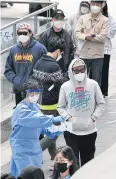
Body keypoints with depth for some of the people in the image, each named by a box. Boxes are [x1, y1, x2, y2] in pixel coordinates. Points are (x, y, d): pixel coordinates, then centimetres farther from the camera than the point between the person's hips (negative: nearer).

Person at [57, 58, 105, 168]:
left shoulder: (93, 84, -3)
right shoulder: (65, 87, -3)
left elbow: (101, 104, 4)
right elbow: (61, 107, 6)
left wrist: (93, 118, -7)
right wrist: (68, 118, -10)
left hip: (89, 130, 1)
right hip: (71, 130, -1)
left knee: (88, 159, 11)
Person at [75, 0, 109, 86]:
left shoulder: (105, 20, -4)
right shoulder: (83, 18, 4)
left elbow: (103, 37, -13)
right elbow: (77, 33, -3)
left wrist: (89, 37, -12)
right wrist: (86, 37, -21)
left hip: (97, 56, -2)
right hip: (84, 54, 2)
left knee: (96, 81, 5)